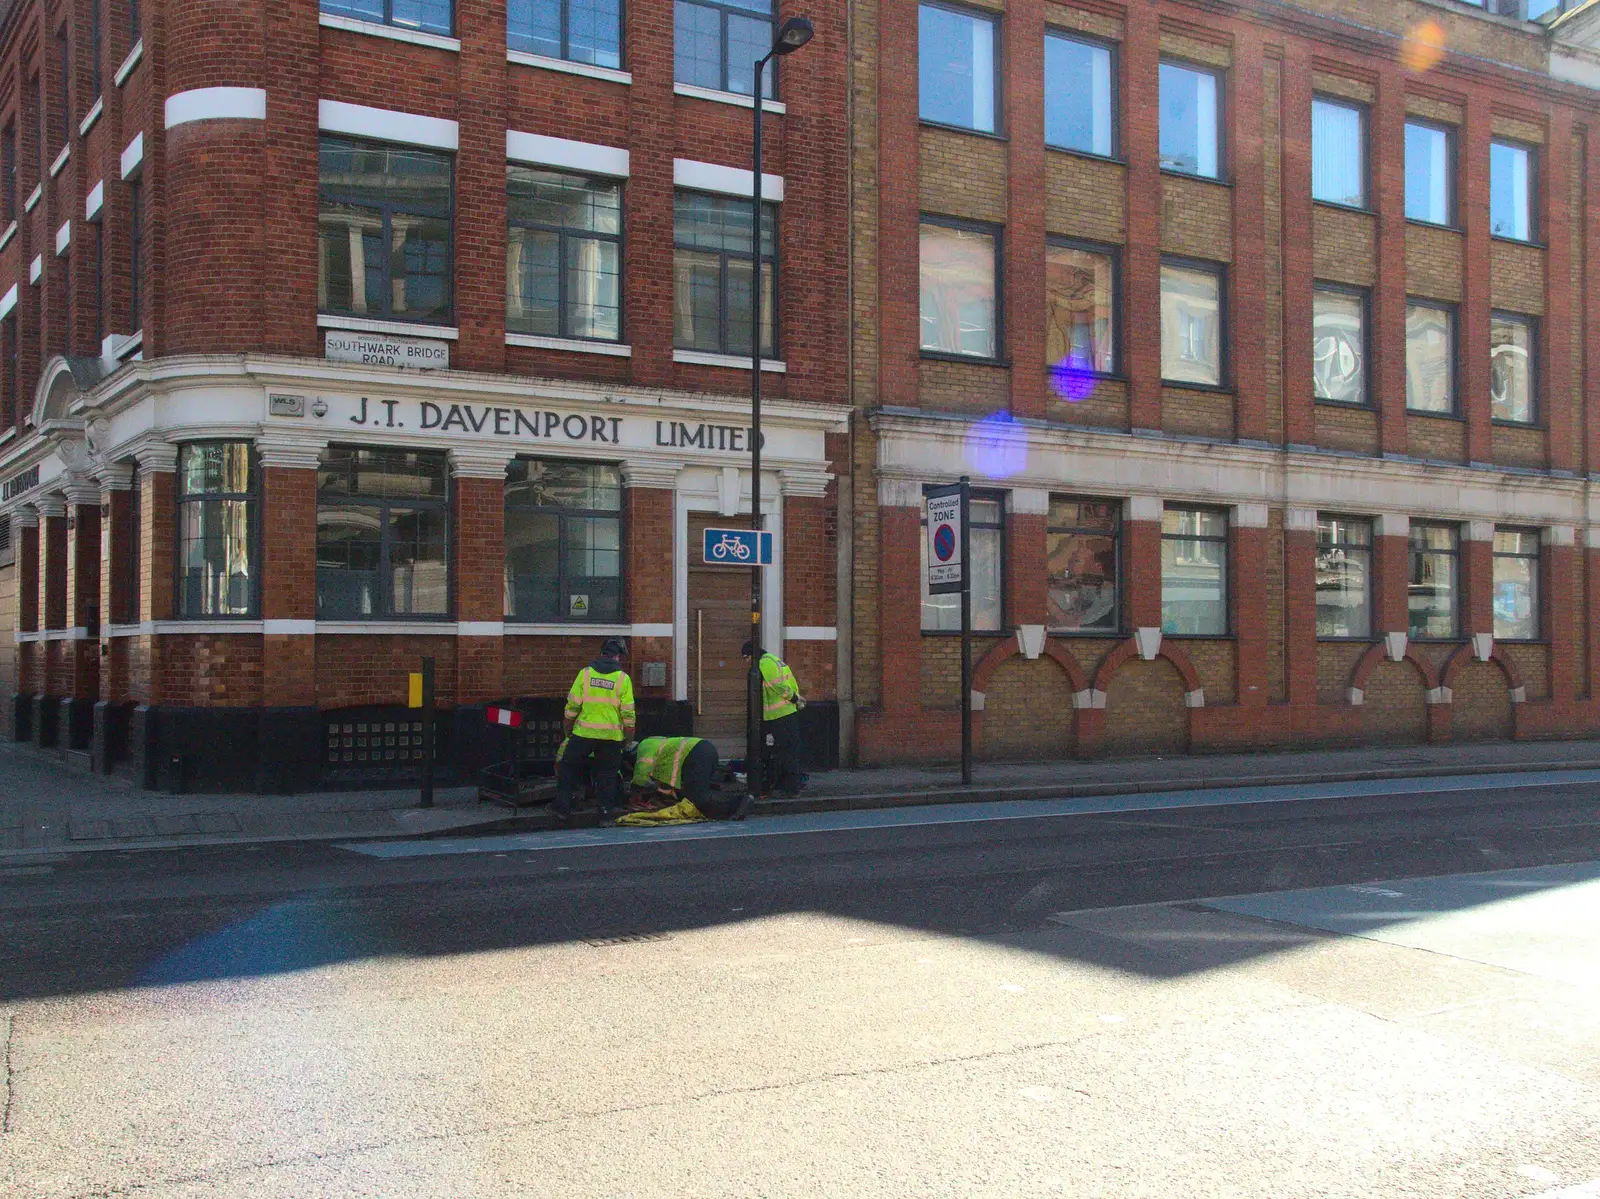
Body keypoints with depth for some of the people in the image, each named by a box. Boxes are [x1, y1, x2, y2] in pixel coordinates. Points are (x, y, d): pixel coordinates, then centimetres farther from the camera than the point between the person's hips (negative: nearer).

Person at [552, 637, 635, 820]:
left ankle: (562, 805, 9)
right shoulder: (623, 678, -3)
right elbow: (628, 712, -3)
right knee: (607, 773, 11)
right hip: (611, 736, 0)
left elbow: (572, 704, 1)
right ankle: (604, 809, 11)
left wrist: (567, 726, 14)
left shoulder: (585, 673, -1)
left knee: (569, 768, 13)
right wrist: (629, 733, 8)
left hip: (584, 733, 0)